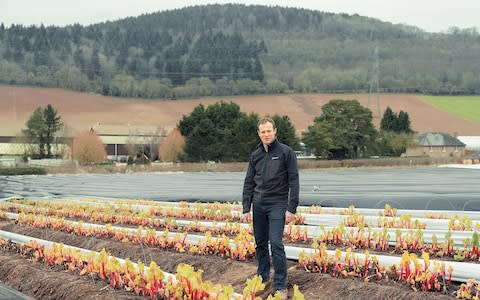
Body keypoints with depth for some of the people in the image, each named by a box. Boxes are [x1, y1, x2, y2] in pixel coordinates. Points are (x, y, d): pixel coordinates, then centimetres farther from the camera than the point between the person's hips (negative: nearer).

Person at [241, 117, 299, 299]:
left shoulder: (286, 152, -4)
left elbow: (293, 181, -6)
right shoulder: (256, 155, 9)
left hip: (277, 205, -5)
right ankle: (263, 279, 24)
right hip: (258, 205, 5)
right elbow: (249, 183, 12)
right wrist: (246, 209, 6)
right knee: (260, 243, 10)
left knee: (276, 244, -12)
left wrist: (292, 209, -11)